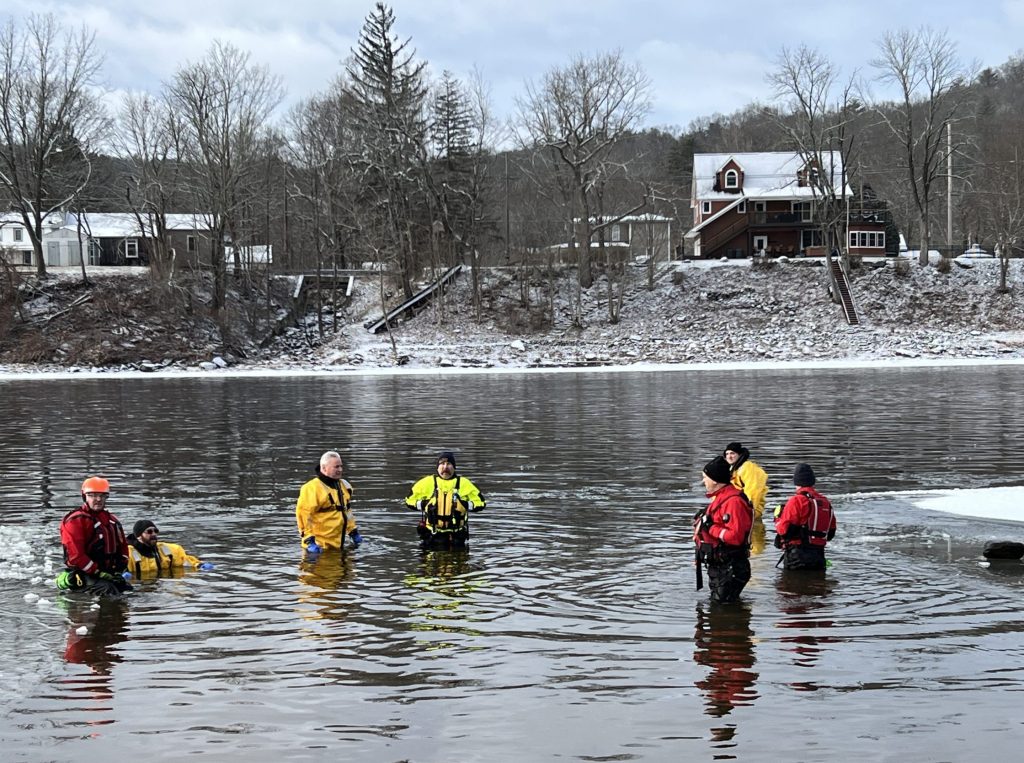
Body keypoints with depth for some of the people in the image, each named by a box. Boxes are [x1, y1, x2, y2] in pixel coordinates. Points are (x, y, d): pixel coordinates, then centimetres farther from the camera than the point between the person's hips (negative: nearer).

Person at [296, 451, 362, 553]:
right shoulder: (313, 488, -14)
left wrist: (353, 531, 24)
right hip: (320, 546, -9)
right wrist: (309, 540, -22)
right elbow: (303, 513, -18)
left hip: (337, 545, 9)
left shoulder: (343, 486, 15)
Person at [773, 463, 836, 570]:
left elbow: (783, 530, -15)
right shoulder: (825, 501, 10)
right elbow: (831, 533, 15)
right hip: (819, 556, 7)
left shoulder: (797, 501, -12)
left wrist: (778, 519, 5)